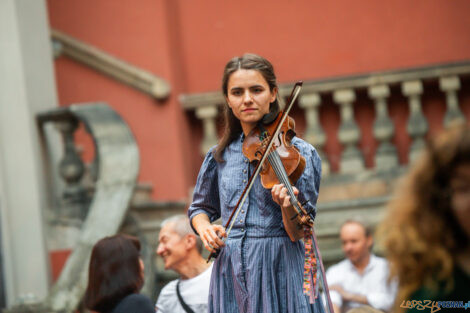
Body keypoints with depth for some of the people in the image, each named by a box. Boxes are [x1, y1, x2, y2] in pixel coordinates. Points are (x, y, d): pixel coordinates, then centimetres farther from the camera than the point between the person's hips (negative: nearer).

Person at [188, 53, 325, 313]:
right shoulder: (219, 156, 7)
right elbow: (201, 207, 21)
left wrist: (290, 205, -30)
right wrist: (204, 227, -1)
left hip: (279, 271, -3)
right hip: (230, 271, 3)